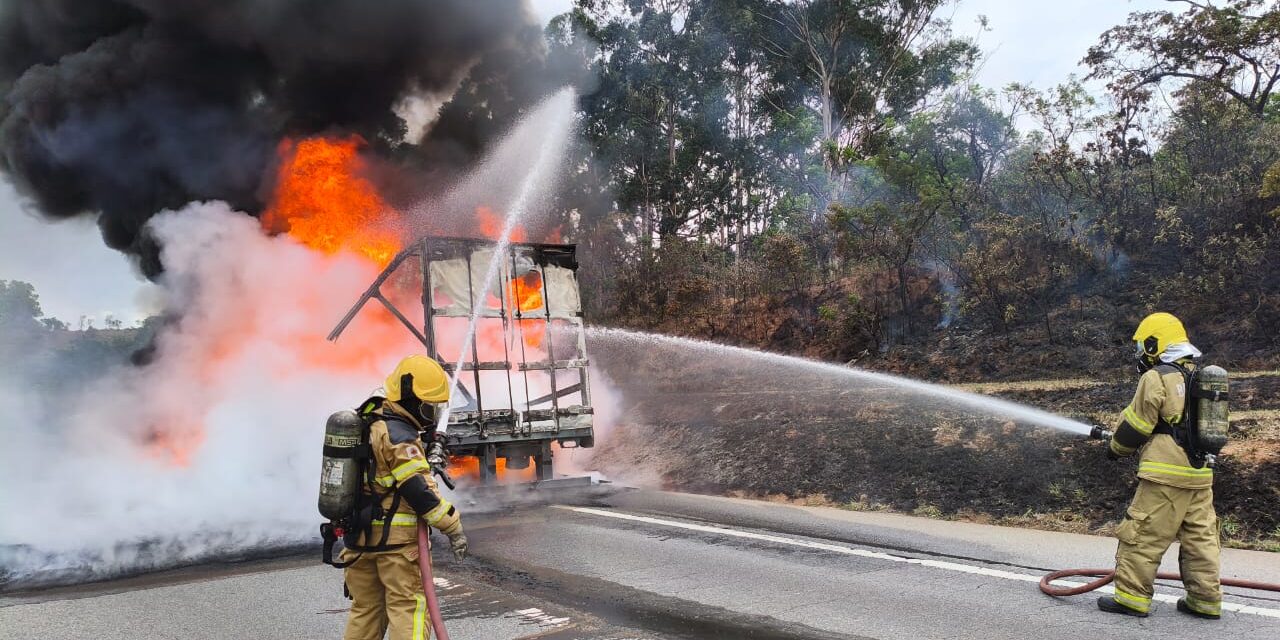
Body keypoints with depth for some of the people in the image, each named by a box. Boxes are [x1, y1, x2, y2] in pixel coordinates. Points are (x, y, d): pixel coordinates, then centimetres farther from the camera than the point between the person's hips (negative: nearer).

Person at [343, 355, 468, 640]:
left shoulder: (367, 424, 11)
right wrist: (453, 527, -15)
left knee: (365, 608, 16)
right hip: (397, 540, -9)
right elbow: (420, 490, -20)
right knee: (408, 608, -4)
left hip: (361, 535, 9)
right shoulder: (399, 435, -16)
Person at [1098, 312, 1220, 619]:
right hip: (1200, 473, 8)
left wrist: (1115, 447, 10)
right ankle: (1205, 601, 17)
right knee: (1200, 539, 12)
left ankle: (1132, 597, 2)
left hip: (1166, 474, -8)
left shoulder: (1156, 378, -10)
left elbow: (1136, 424, -7)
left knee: (1141, 536, -1)